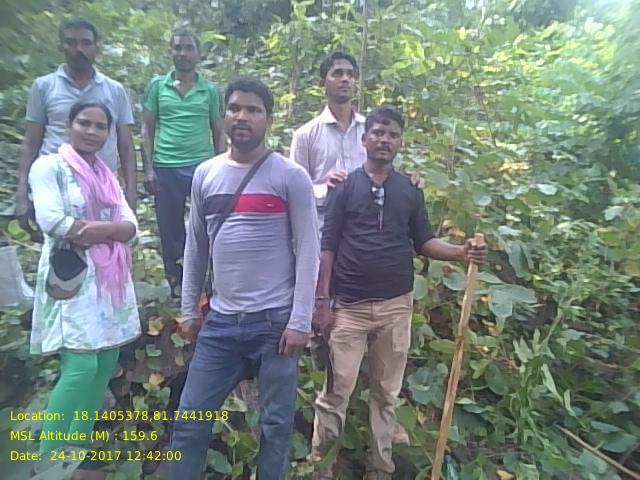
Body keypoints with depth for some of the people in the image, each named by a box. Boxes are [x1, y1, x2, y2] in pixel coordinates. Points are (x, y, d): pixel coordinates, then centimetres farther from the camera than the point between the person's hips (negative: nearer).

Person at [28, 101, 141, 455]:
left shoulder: (107, 175, 17)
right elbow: (51, 221, -17)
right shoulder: (49, 166, -1)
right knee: (81, 367, -13)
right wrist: (110, 227, -8)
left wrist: (96, 230, -15)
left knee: (105, 364, 7)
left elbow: (131, 226, 5)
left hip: (110, 281, 6)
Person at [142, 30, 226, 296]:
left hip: (203, 167, -1)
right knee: (170, 229, 8)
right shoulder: (157, 85, 8)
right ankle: (176, 282, 23)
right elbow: (148, 129, 7)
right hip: (166, 168, 1)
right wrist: (148, 168, -1)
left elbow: (219, 133, 8)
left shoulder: (210, 90, 7)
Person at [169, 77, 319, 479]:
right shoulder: (205, 175, 7)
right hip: (221, 321, 4)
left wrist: (299, 322, -11)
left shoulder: (291, 177, -6)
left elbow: (308, 251, -8)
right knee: (190, 420, 15)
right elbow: (196, 247, 12)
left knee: (277, 423, 14)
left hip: (276, 321, -3)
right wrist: (189, 309, 13)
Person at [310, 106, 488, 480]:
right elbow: (328, 246, -2)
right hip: (349, 305, -2)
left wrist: (461, 252, -9)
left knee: (387, 393, 14)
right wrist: (322, 300, -7)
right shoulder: (345, 186, 1)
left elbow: (423, 242, 9)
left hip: (396, 305, 3)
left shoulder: (411, 190, 9)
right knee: (336, 391, 4)